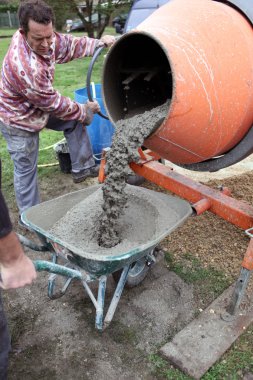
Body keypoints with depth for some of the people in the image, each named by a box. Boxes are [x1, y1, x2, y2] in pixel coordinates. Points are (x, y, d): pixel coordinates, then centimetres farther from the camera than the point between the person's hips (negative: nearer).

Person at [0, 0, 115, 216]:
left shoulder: (42, 37, -15)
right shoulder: (25, 67, -40)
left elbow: (68, 44, 2)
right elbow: (53, 103, -29)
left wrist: (98, 43, -11)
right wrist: (84, 110, -14)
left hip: (38, 107, 9)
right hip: (18, 119, -8)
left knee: (74, 121, 11)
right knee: (26, 168, 3)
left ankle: (82, 168, 21)